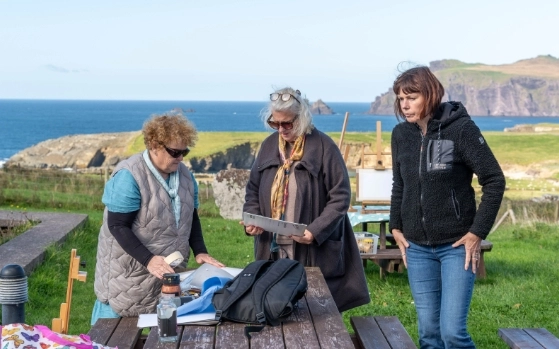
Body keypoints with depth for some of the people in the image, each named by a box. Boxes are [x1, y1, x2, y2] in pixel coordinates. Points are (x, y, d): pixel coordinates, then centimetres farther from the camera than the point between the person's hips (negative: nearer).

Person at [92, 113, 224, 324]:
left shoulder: (184, 175, 6)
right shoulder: (129, 177, -17)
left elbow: (191, 218, 15)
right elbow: (117, 226, -19)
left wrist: (200, 251, -1)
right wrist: (149, 259, -28)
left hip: (167, 273, 6)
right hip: (128, 276, -6)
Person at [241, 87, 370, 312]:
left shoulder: (323, 147, -8)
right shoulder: (269, 145, 9)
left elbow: (340, 196, -9)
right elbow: (253, 190, 17)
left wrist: (315, 231, -19)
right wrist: (252, 218, -2)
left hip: (313, 252, -4)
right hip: (272, 250, 5)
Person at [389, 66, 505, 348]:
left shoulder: (461, 128, -11)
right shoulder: (401, 134, 4)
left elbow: (494, 181, -9)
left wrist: (478, 232, -11)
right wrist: (396, 227, 9)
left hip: (457, 245, -4)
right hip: (417, 248, 5)